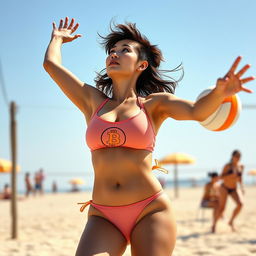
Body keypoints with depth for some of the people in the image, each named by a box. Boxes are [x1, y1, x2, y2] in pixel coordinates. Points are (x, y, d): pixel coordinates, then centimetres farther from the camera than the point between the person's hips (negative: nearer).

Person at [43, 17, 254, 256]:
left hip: (151, 211, -1)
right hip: (103, 217, 2)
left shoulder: (154, 103, 7)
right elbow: (51, 63, 16)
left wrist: (219, 92, -34)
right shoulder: (93, 101, 14)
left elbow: (197, 111, -12)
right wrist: (58, 38, 35)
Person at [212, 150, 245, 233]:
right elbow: (221, 177, -13)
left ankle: (231, 221, -2)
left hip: (234, 189, 4)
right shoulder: (227, 166, -12)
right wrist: (231, 175, -28)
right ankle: (214, 224, 16)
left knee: (240, 204, -21)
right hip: (224, 188, -4)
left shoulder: (241, 166, 2)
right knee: (222, 208, -8)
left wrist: (242, 187, 0)